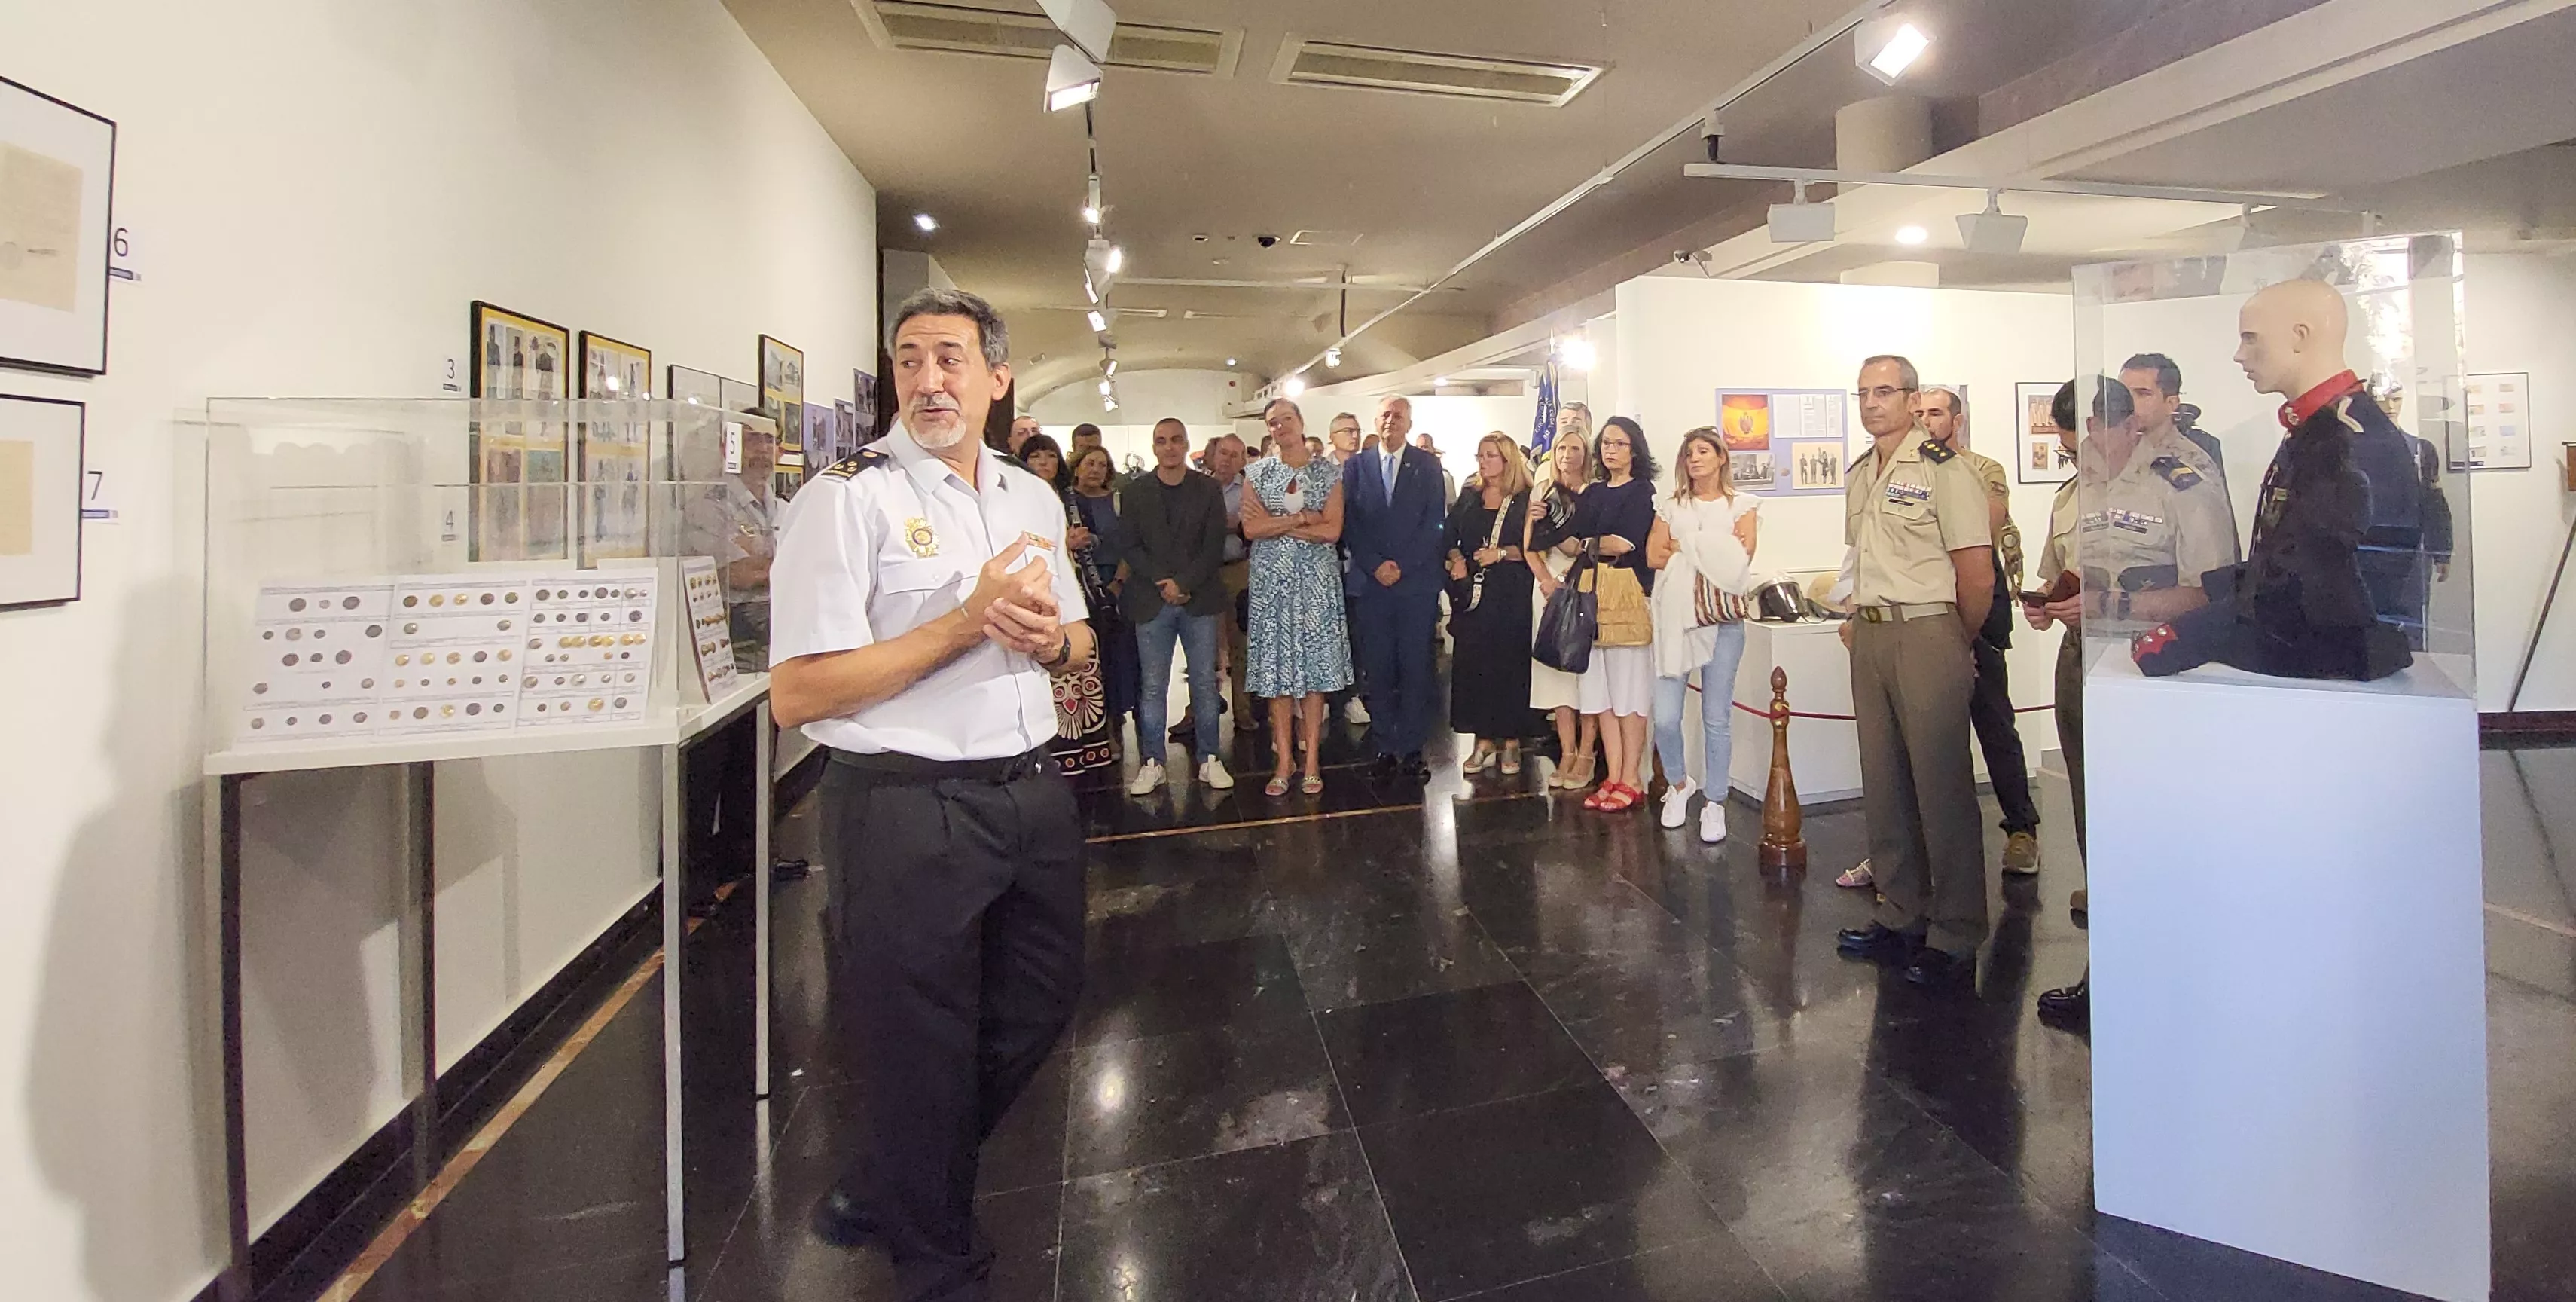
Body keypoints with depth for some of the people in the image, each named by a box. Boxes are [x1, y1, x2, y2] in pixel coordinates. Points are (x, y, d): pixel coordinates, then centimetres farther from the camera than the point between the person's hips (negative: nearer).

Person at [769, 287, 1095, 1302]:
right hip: (906, 808, -7)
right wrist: (970, 620, -21)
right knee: (922, 1049, 10)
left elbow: (1079, 644, 19)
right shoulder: (849, 497, -12)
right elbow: (797, 694, -18)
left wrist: (1050, 638, -6)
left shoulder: (1034, 497, 10)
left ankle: (879, 1194, 46)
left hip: (1032, 791, 7)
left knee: (1036, 1009, 20)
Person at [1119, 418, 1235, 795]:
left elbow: (1214, 547, -1)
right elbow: (1132, 548, 2)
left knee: (1205, 683, 4)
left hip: (1199, 598, 0)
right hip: (1152, 602, 0)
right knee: (1153, 687, 2)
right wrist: (1163, 584, -11)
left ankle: (1209, 759, 12)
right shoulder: (1134, 493, 7)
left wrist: (1183, 583, -12)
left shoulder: (1208, 489, 5)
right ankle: (1151, 763, 10)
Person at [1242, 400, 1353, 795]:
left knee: (1314, 664, 1)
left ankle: (1312, 759, 7)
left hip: (1317, 579, -1)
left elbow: (1332, 530, -7)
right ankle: (1284, 761, 7)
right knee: (1276, 666, 1)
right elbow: (1250, 529, -4)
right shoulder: (1257, 473, 7)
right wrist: (1301, 517, -11)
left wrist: (1274, 524, -8)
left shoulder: (1329, 471, 4)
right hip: (1271, 579, 1)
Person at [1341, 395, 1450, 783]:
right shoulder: (1356, 466, 11)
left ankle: (1412, 748, 7)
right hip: (1369, 581, 1)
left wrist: (1401, 565, -10)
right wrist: (1375, 565, -8)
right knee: (1377, 670, 3)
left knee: (1416, 668, 0)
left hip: (1417, 581, -1)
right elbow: (1349, 523, 4)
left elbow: (1434, 522, 0)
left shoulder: (1427, 465, 8)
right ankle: (1385, 748, 11)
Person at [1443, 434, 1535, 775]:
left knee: (1510, 665, -2)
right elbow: (1449, 536, 13)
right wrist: (1456, 560, -4)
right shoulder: (1469, 497, 14)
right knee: (1472, 665, 1)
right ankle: (1483, 742, 9)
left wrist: (1502, 552, -16)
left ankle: (1512, 743, 8)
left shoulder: (1525, 500, 1)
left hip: (1511, 596, -3)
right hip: (1473, 594, 4)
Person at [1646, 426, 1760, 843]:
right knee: (1665, 717, -4)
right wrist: (1716, 548, -4)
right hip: (1676, 616, 1)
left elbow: (1741, 557, -6)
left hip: (1722, 618, -1)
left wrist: (1686, 546, -6)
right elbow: (1654, 556, 0)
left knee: (1717, 718, 0)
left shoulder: (1742, 506, 9)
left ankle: (1714, 803, 13)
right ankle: (1678, 784, 22)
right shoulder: (1671, 507, 14)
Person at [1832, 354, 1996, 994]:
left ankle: (1955, 939, 9)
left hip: (1928, 636, -8)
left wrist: (1957, 646, -1)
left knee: (1942, 787, -1)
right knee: (1883, 784, 13)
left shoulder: (1943, 469, -10)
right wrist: (1857, 619, 14)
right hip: (1871, 638, 8)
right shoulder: (1858, 474, 14)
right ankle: (1902, 917, 25)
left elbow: (1978, 576, -11)